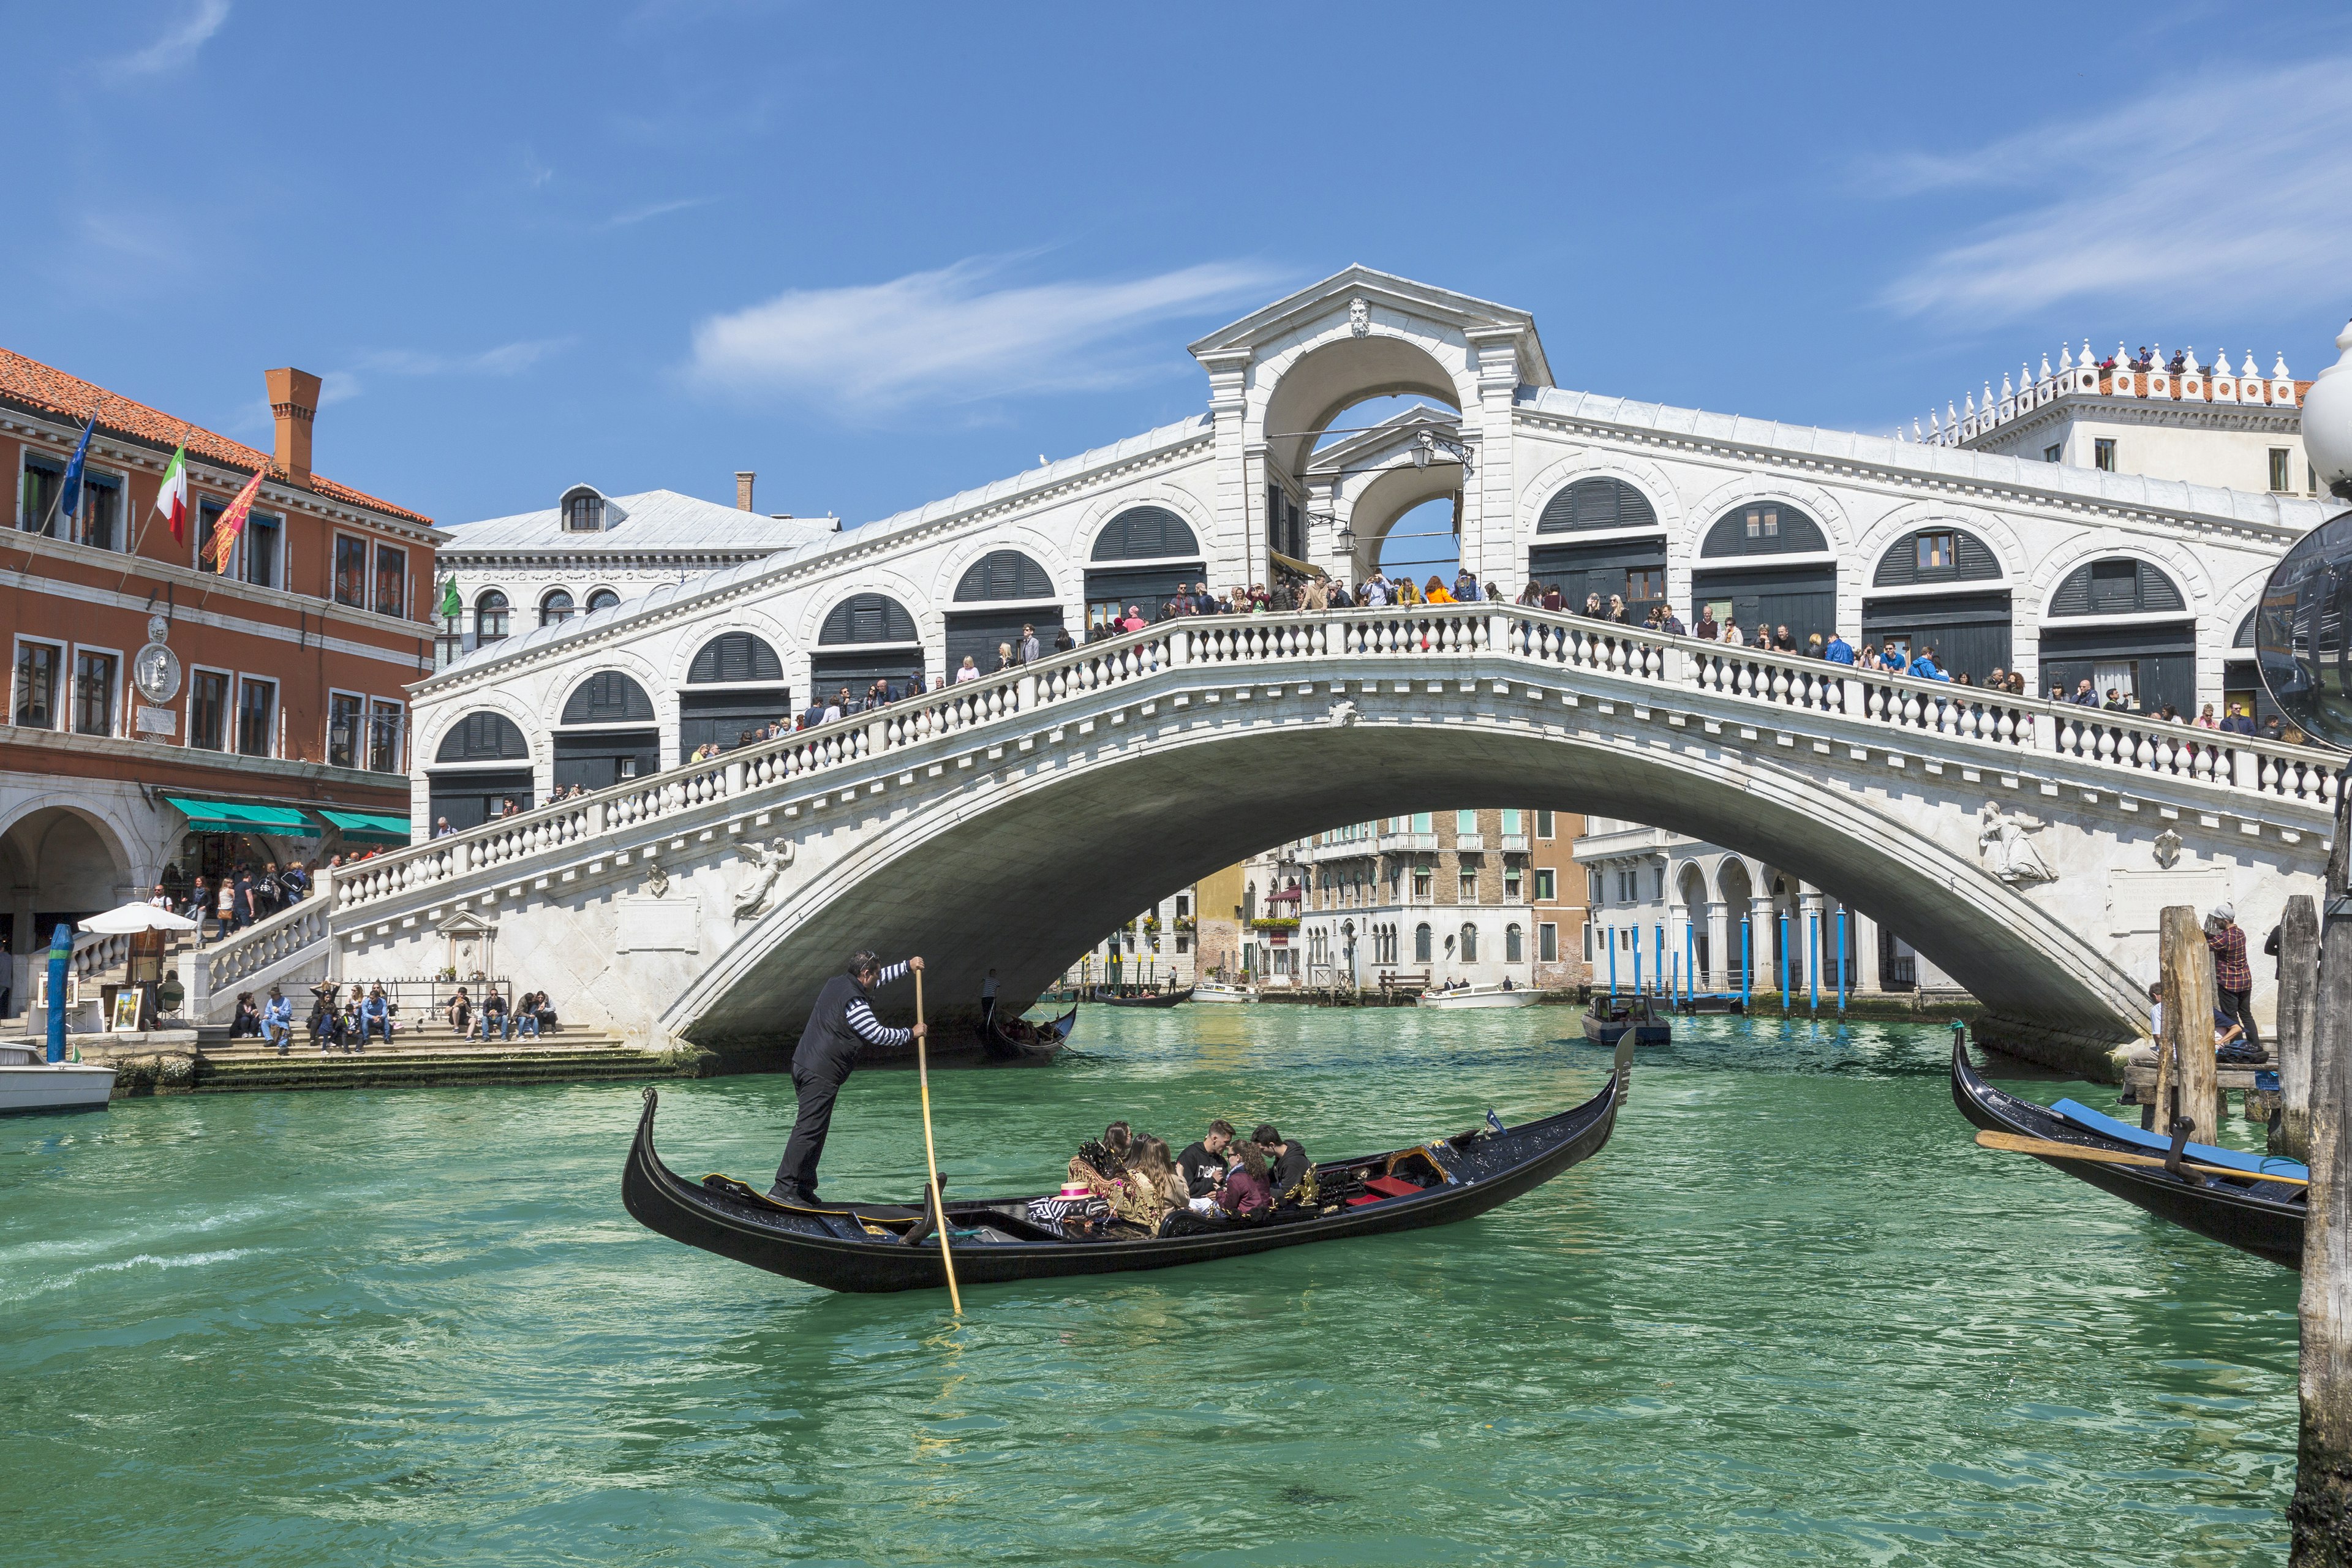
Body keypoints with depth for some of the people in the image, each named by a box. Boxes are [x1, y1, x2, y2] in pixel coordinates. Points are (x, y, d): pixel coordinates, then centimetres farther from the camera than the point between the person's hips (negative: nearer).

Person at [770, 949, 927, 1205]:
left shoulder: (837, 983, 13)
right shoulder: (855, 1003, -17)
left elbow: (879, 978, 30)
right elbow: (880, 1035, -12)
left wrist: (908, 966, 31)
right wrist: (912, 1033, 2)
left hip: (804, 1064, 10)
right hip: (820, 1075, -10)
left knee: (813, 1129, 14)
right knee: (809, 1131, -10)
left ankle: (804, 1189, 17)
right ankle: (783, 1189, -12)